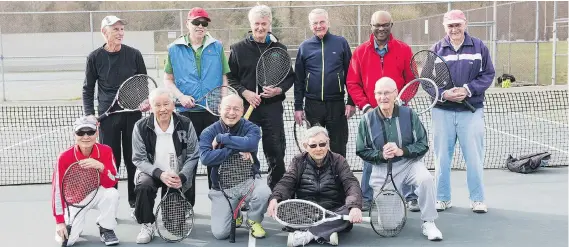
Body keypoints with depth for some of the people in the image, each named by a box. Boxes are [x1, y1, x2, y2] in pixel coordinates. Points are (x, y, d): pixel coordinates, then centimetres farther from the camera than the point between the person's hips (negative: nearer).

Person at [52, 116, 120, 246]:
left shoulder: (105, 151, -17)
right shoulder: (65, 157, -20)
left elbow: (111, 183, -20)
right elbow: (57, 189, -19)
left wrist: (101, 167, -40)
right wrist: (60, 221, -22)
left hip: (97, 194, 1)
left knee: (112, 194, -34)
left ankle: (106, 230, -7)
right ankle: (76, 224, 20)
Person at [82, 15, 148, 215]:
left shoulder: (134, 54, 3)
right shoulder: (95, 57, 2)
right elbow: (88, 89, 8)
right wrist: (89, 114, -1)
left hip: (133, 114, 1)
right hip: (107, 115, 0)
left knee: (134, 160, 7)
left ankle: (135, 202, 20)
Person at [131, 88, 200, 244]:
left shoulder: (185, 125, -10)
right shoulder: (141, 127, -11)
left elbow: (193, 157, -8)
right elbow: (139, 159, -12)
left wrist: (181, 177, -24)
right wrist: (160, 174, -29)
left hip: (177, 177, 0)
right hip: (151, 172, 0)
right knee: (144, 185, -35)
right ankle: (147, 225, -12)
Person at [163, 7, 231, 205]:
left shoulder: (217, 47, 6)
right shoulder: (174, 49, 4)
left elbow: (224, 77, 9)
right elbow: (168, 80, 8)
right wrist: (181, 96, -8)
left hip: (214, 110, 0)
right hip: (186, 111, 0)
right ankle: (187, 203, 16)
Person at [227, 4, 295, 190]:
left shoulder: (279, 48, 8)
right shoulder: (238, 49, 5)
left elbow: (290, 77, 12)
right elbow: (231, 77, 5)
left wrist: (279, 90, -7)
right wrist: (245, 92, -11)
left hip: (273, 106, 1)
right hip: (247, 105, -1)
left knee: (276, 151, 3)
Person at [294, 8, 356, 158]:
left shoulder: (341, 43, 2)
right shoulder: (304, 47, 5)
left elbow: (350, 74, 3)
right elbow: (299, 79, 7)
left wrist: (351, 102, -2)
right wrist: (298, 107, 3)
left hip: (336, 104, -1)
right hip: (312, 104, 1)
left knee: (338, 146, 5)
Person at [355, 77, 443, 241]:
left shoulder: (409, 115, -7)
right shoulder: (367, 120, -6)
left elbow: (423, 145, -7)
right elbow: (361, 151, -1)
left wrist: (401, 151, -24)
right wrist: (381, 155, -20)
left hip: (409, 163, -1)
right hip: (381, 169, 1)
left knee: (426, 179, -34)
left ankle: (428, 223, -14)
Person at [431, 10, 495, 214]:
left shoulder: (479, 47, 3)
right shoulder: (437, 49, 4)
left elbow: (488, 75, 0)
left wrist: (468, 89, -15)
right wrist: (443, 94, -16)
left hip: (472, 111, -1)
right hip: (442, 111, 1)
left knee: (474, 157, 2)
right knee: (442, 157, 7)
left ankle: (477, 199, 15)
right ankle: (443, 198, 19)